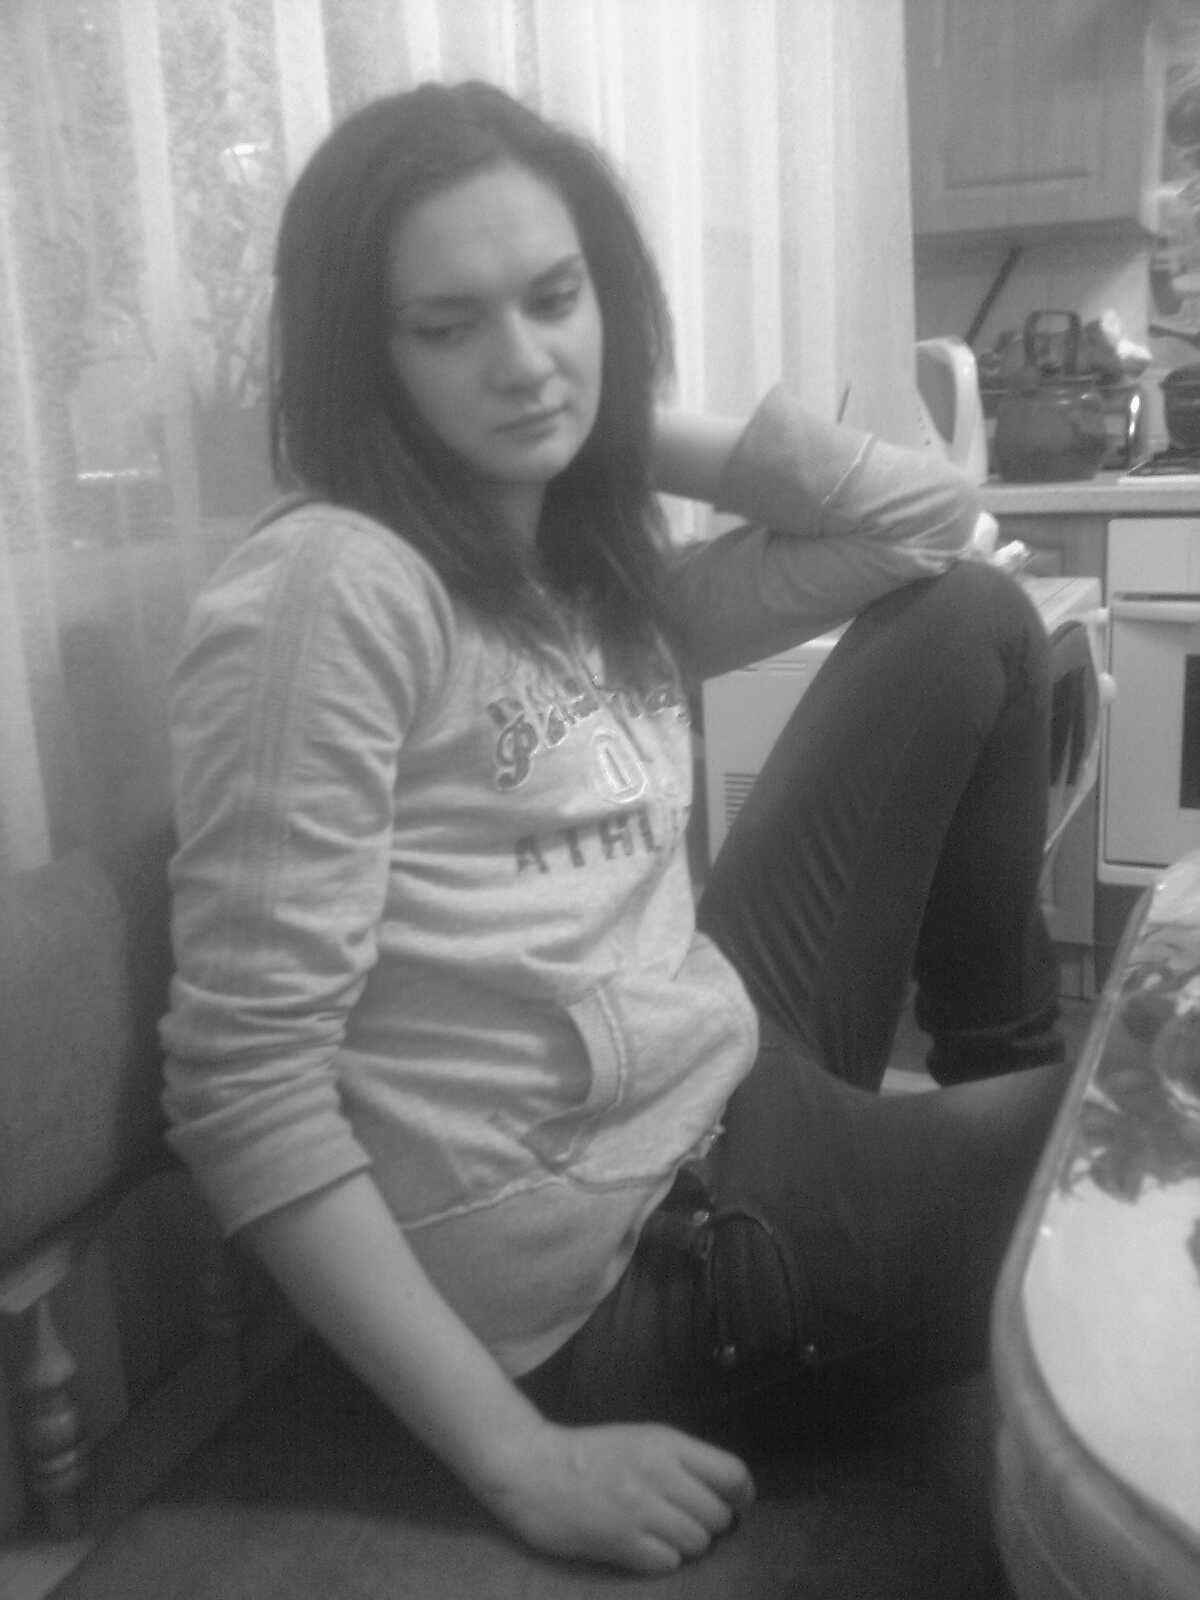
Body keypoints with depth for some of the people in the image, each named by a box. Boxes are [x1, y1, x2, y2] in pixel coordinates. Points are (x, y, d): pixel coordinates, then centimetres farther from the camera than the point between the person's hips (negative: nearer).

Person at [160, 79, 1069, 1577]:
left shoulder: (600, 568, 5)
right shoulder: (331, 587, -19)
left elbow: (930, 514, 11)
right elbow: (244, 1078, -22)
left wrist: (642, 428, 1)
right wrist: (521, 1456, -21)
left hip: (735, 1085, 8)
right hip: (626, 1261, -8)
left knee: (971, 621, 12)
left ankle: (1011, 1081, 25)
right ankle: (1038, 1119, 41)